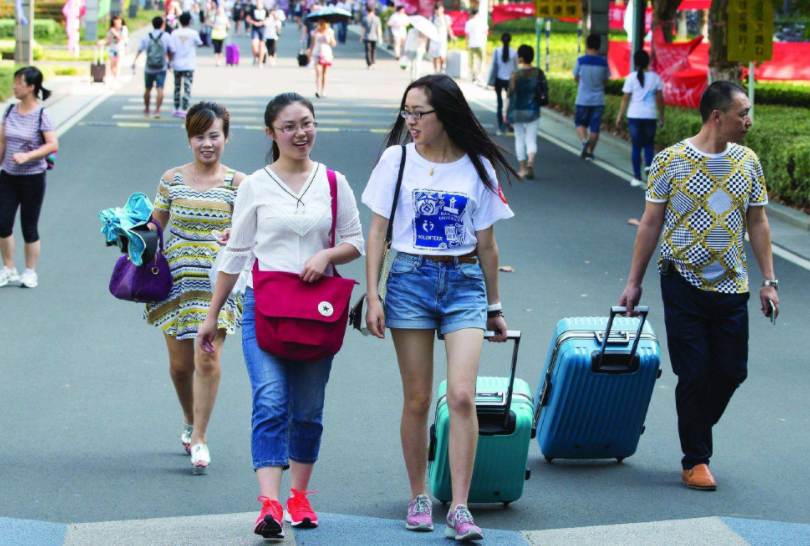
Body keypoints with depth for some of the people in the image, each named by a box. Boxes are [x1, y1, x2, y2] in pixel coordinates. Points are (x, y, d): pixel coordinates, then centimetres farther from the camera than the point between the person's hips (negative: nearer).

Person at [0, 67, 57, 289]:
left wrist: (27, 156, -26)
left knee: (29, 228, 3)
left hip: (32, 178, -5)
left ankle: (30, 272, 18)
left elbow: (53, 145, -16)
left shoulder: (42, 114, -11)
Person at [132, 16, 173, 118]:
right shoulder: (166, 36, -2)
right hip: (162, 68, -2)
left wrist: (134, 63, -8)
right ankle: (157, 110, -18)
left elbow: (139, 50, -5)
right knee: (160, 89, -6)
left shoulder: (146, 37, 1)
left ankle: (146, 109, 32)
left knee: (147, 89, 16)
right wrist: (169, 62, 14)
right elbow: (171, 51, -1)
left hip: (149, 68, 2)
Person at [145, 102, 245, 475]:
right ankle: (190, 421, 35)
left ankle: (199, 439, -2)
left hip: (217, 280, -2)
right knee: (180, 364, 7)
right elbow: (155, 228, 12)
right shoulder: (172, 180, 5)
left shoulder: (237, 183, 0)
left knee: (207, 360, -12)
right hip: (176, 279, 2)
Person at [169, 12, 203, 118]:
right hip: (189, 65, -2)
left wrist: (170, 62, 3)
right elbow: (199, 44, 10)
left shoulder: (175, 33, -4)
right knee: (187, 88, -3)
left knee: (177, 87, 15)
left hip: (177, 65, 2)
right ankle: (184, 110, -11)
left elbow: (172, 50, -6)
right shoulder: (193, 33, -7)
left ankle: (177, 109, 20)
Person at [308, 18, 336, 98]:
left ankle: (323, 92, 11)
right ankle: (317, 90, -22)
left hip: (327, 53, 1)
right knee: (318, 72, -15)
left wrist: (330, 36, -16)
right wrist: (310, 54, 7)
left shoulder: (329, 31, 3)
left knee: (324, 74, 5)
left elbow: (333, 44, 1)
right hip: (317, 53, -1)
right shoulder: (315, 32, 2)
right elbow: (312, 44, 10)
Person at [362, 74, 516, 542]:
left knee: (462, 396, -11)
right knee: (417, 399, 3)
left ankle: (460, 508, -9)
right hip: (410, 279, 0)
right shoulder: (397, 160, 2)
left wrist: (494, 307, 13)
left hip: (464, 282, 0)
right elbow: (377, 232, 4)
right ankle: (419, 497, 17)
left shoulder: (477, 167, 3)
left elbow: (486, 244, 9)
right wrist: (373, 296, -3)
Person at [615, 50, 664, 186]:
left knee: (636, 146, 6)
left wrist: (619, 116, 4)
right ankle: (649, 164, -12)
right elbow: (660, 98, 4)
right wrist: (661, 116, 15)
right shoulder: (655, 77, 0)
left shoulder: (632, 77, -4)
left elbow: (625, 99, -3)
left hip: (634, 115, -1)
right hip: (650, 115, 1)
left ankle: (637, 177, 5)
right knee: (649, 144, 15)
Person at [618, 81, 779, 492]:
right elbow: (651, 223, 0)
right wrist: (635, 282, 1)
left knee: (731, 372, 4)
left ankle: (696, 432, 29)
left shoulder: (748, 162, 5)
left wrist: (769, 281, 6)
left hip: (731, 286, 4)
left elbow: (757, 222, 11)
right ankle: (696, 461, 9)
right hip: (684, 283, -4)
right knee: (694, 373, -3)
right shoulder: (670, 161, -6)